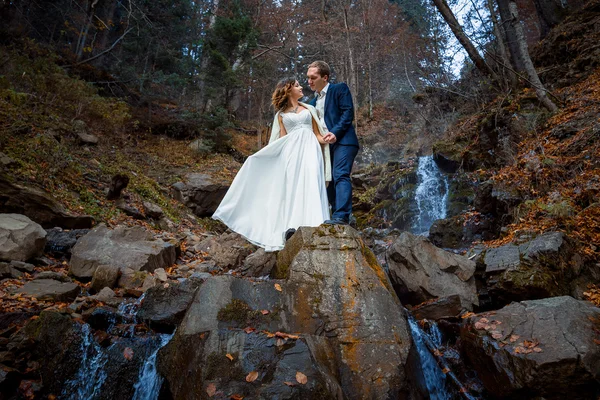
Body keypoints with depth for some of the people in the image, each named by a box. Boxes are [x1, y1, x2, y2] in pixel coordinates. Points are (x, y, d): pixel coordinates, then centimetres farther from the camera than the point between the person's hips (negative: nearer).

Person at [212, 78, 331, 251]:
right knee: (291, 189, -9)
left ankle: (311, 229, -19)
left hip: (309, 149, 0)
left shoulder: (309, 108, 20)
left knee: (309, 188, -14)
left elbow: (317, 133, 14)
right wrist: (262, 154, 4)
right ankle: (292, 229, -11)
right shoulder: (281, 114, 18)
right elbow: (283, 139, 13)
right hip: (292, 152, 1)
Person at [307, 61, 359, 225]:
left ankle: (341, 216, -25)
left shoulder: (340, 89, 3)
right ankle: (337, 215, 12)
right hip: (324, 145, 8)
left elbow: (348, 112, -9)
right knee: (328, 180, 5)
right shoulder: (313, 102, 24)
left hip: (342, 141, -7)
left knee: (340, 176, -20)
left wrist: (335, 133, -20)